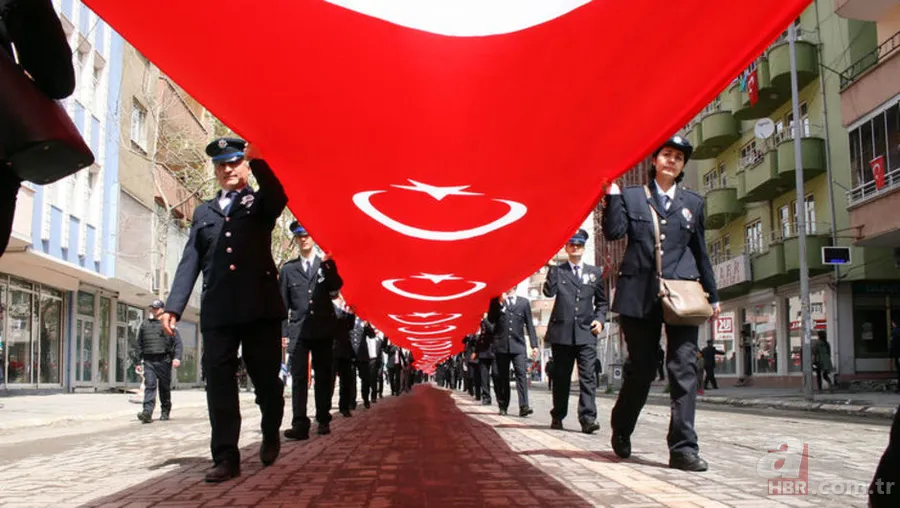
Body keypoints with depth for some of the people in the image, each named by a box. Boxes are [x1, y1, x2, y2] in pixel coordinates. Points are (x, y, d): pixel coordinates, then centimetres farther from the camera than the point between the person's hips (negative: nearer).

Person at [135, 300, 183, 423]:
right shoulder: (144, 325, 17)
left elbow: (178, 343, -1)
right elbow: (139, 344, 20)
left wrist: (177, 357, -13)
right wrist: (138, 361, 14)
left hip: (163, 360, -2)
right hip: (148, 361, 2)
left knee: (164, 387, 5)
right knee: (149, 385, -10)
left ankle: (165, 412, 18)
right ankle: (147, 412, -20)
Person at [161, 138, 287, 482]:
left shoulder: (261, 205, 12)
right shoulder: (203, 213, 19)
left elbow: (279, 195, -13)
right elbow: (190, 261, 13)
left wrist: (259, 160, -28)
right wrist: (173, 306, 2)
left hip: (261, 307, -2)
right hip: (218, 310, 2)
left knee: (266, 379, 5)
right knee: (219, 382, -4)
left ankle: (270, 435, 30)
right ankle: (226, 456, 1)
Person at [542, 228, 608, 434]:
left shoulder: (595, 272, 13)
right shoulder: (557, 270, 7)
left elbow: (602, 301, 19)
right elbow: (548, 292, -10)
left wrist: (599, 319, 3)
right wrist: (553, 269, -14)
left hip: (586, 333, 1)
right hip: (562, 332, -1)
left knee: (587, 375, -9)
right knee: (561, 376, 7)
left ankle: (588, 418, -12)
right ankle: (558, 416, 18)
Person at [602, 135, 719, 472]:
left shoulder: (693, 202, 16)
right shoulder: (631, 197, 10)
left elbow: (700, 252, 19)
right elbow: (614, 232, -5)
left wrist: (712, 295, 19)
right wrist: (612, 194, -9)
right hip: (640, 294, -2)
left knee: (684, 368, -7)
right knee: (641, 369, 6)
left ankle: (684, 447, -5)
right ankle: (621, 430, 30)